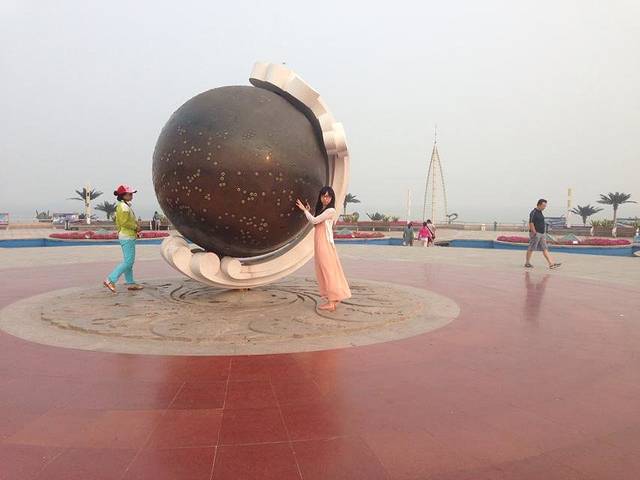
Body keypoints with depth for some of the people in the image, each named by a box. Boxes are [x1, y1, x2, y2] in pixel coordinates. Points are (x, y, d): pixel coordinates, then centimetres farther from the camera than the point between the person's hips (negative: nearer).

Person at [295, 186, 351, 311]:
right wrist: (309, 211, 12)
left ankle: (331, 302, -5)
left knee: (327, 270, -8)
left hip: (325, 243, -9)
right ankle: (334, 298, 17)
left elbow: (314, 221, -14)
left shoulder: (331, 210, -10)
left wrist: (305, 210, -2)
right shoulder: (321, 210, 18)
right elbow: (315, 223, 15)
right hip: (320, 244, 9)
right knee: (326, 271, 10)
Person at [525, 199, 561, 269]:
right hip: (535, 234, -9)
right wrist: (535, 233, -20)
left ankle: (551, 264, 0)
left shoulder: (540, 212, 14)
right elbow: (531, 223, -19)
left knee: (545, 249, 4)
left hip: (542, 234, 9)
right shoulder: (533, 213, -14)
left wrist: (544, 232, 18)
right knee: (531, 248, 1)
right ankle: (527, 263, 12)